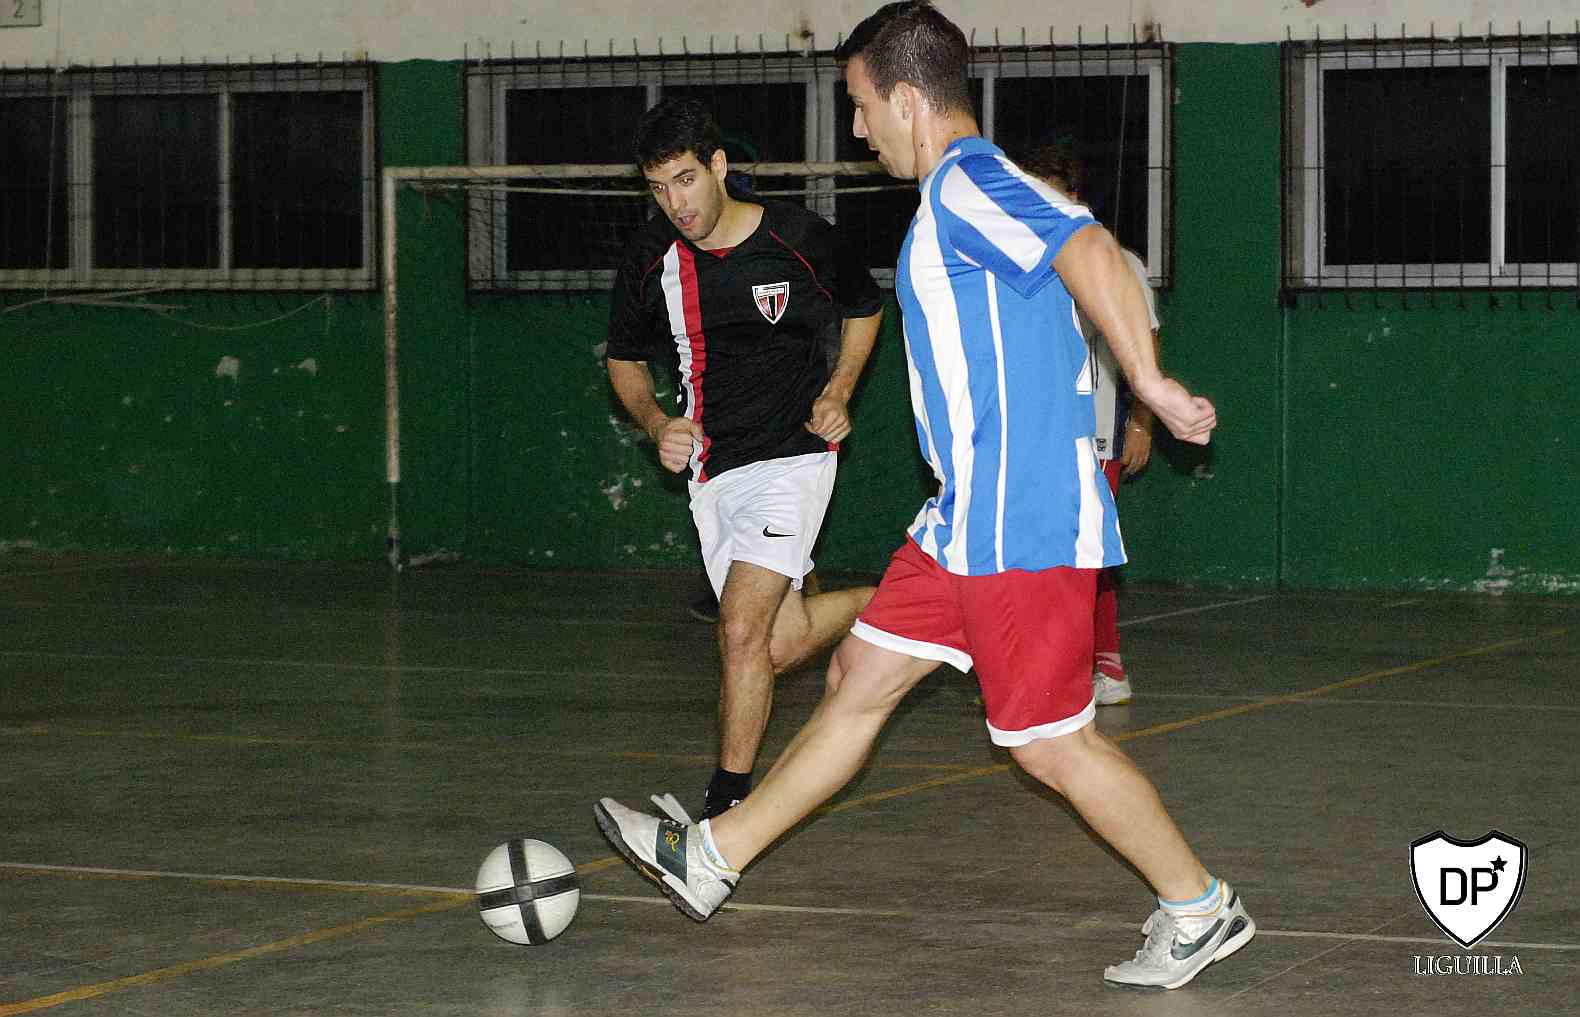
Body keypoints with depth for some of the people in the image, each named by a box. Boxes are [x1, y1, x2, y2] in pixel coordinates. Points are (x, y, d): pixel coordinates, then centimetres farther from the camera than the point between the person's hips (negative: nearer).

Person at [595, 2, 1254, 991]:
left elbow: (1092, 254, -30)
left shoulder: (968, 186, -16)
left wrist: (1148, 381, -32)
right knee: (861, 678, 15)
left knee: (1051, 741, -3)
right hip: (969, 518, 10)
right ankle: (714, 857, 24)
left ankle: (1201, 909, 10)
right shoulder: (966, 189, 15)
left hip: (1018, 525, -10)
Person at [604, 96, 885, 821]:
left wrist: (838, 391, -5)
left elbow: (864, 309, 9)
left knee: (741, 628, -18)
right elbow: (625, 359, 12)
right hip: (712, 468, 5)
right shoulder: (651, 258, -3)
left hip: (793, 454, -5)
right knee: (783, 641, 8)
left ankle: (726, 807, -7)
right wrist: (655, 423, -7)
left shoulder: (799, 238, -11)